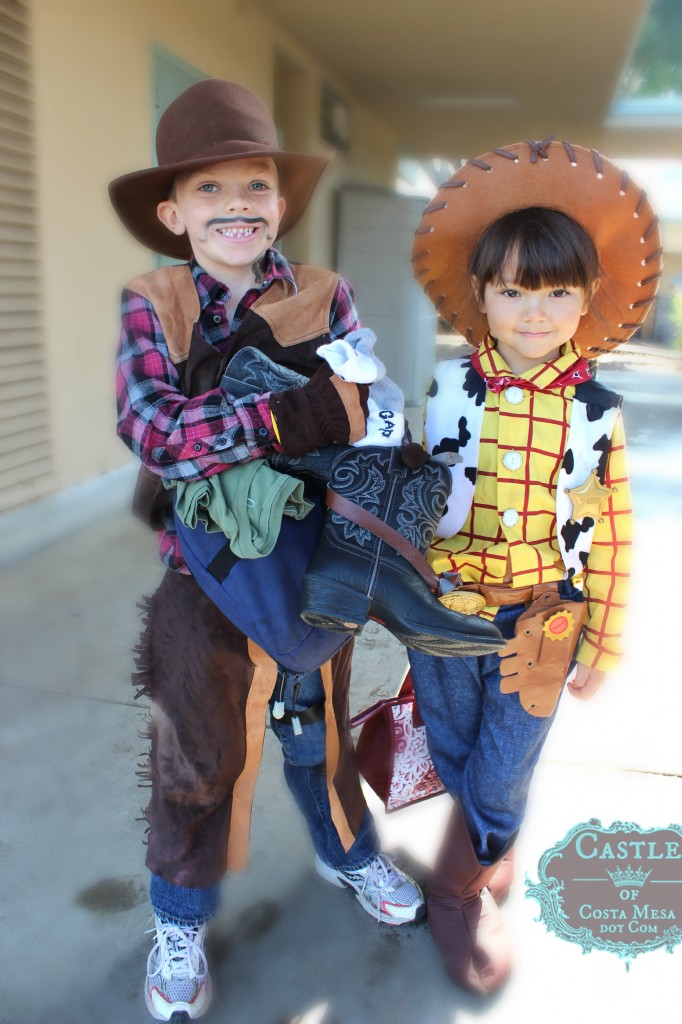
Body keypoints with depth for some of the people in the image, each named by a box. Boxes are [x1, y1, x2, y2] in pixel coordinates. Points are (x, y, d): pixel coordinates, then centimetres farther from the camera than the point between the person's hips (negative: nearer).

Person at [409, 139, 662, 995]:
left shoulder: (595, 411, -7)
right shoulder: (450, 389, -7)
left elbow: (609, 535, 0)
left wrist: (600, 643, 4)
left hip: (539, 625, 0)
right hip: (445, 611, 1)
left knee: (501, 783, 12)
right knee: (456, 765, 18)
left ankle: (459, 889, 41)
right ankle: (489, 859, 47)